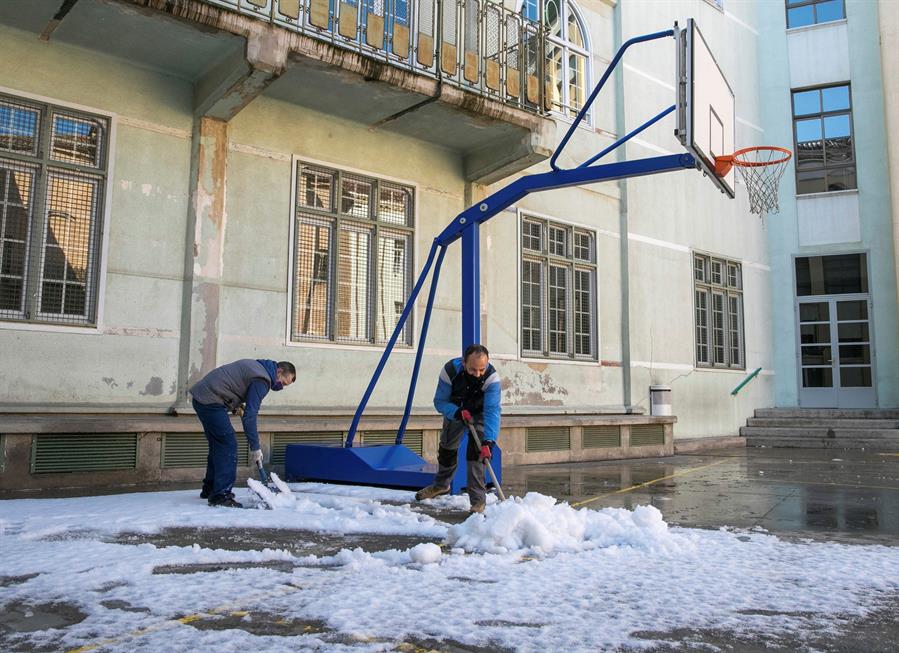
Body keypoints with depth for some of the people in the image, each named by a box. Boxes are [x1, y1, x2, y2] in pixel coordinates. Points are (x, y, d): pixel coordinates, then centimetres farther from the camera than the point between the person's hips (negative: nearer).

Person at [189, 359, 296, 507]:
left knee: (218, 444, 18)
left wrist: (236, 405, 10)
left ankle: (210, 489, 29)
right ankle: (221, 495, -10)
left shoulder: (256, 366, 15)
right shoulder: (262, 380, -15)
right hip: (210, 401, -11)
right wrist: (256, 448, -12)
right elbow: (250, 416, -17)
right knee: (228, 444, -10)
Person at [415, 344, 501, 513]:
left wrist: (489, 441, -58)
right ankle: (441, 484, 43)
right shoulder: (450, 371, -34)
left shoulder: (492, 378, -39)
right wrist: (457, 412, -43)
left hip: (479, 413, -3)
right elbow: (439, 401, -23)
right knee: (446, 446, 17)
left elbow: (492, 411, -46)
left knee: (477, 451, -20)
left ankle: (478, 499, -13)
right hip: (455, 410, 3)